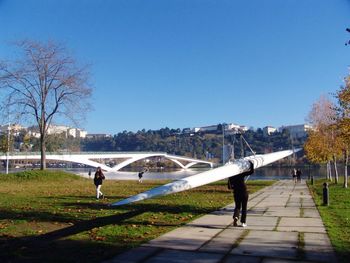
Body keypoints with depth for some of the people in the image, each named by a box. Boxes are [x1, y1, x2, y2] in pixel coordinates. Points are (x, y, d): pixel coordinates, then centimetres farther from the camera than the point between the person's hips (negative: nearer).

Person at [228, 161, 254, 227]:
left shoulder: (230, 177, 0)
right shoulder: (241, 174, -11)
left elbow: (229, 187, 5)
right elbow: (251, 172, -14)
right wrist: (252, 164, -3)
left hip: (236, 193, 3)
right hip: (244, 193, -2)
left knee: (237, 207, 15)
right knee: (244, 208, 10)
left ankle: (235, 217, -14)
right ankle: (243, 222, 12)